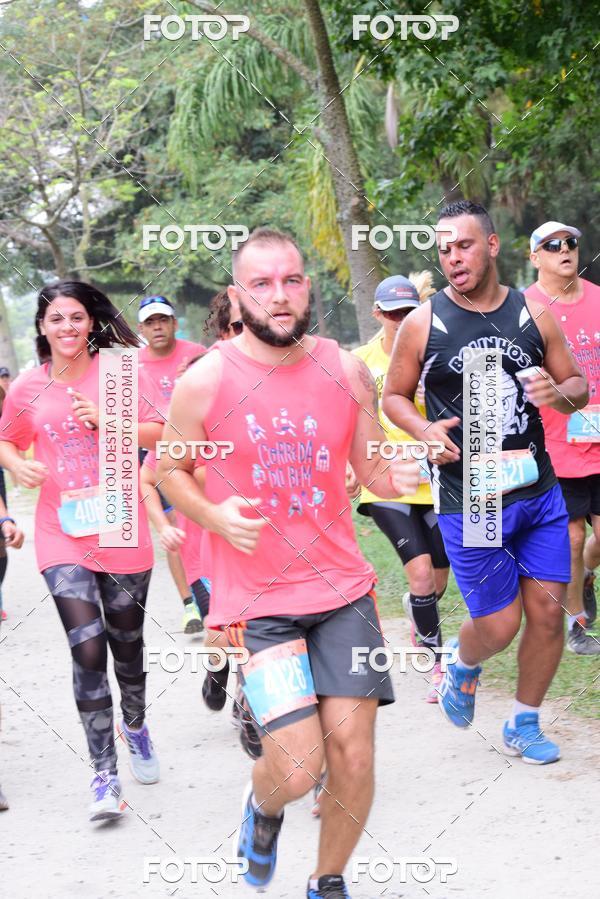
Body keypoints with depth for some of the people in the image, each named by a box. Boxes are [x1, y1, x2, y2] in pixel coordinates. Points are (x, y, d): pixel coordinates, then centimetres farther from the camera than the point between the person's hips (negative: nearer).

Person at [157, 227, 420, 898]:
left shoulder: (347, 372, 1)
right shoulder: (204, 382, -8)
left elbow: (371, 470, 10)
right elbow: (169, 468, 6)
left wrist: (398, 477, -14)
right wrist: (214, 516, -13)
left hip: (342, 590, 3)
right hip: (254, 599, -3)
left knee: (353, 756, 0)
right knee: (298, 768, -12)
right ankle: (262, 808, 26)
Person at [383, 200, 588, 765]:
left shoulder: (532, 314, 4)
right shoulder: (423, 324, -3)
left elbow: (578, 385, 13)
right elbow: (394, 396, 8)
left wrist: (559, 393, -11)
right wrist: (424, 430, -12)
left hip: (539, 491, 3)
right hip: (467, 500, -3)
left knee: (547, 610, 2)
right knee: (499, 622, -2)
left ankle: (524, 724, 22)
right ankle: (462, 664, 35)